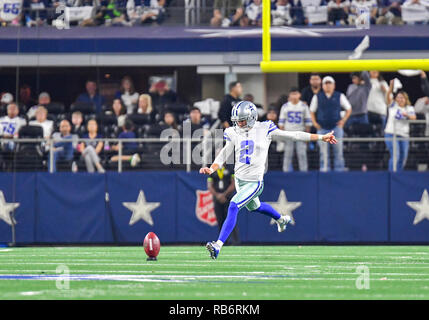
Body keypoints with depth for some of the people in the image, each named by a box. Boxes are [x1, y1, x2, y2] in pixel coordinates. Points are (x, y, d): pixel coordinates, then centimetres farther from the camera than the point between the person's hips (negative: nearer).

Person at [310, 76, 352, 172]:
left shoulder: (339, 96, 6)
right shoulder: (317, 97, 8)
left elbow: (349, 109, 13)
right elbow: (312, 111, 15)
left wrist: (343, 120, 1)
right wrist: (314, 123, 2)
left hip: (336, 127, 0)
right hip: (322, 128, 0)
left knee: (338, 151, -4)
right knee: (323, 152, -2)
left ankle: (339, 170, -2)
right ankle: (324, 170, 1)